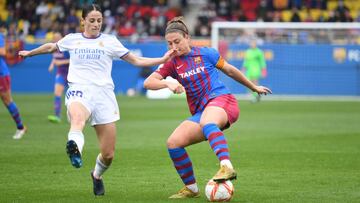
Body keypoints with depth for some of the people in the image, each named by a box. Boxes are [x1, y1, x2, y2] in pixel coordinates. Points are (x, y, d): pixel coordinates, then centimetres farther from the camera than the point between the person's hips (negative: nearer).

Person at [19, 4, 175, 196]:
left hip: (103, 94, 1)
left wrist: (162, 59, 1)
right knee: (78, 118, -42)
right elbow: (51, 47, 34)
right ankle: (75, 147, -74)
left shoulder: (110, 41, 11)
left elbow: (137, 60, 12)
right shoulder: (72, 39, 14)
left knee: (108, 154, 1)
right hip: (79, 91, -1)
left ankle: (97, 176, 34)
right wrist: (29, 53, 47)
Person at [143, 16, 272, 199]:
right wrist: (168, 84, -23)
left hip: (221, 99, -5)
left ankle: (226, 167, -63)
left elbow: (230, 70, 18)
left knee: (207, 123, -40)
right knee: (173, 143, -14)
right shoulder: (172, 64, 10)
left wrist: (254, 87, 29)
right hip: (200, 113, 5)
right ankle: (191, 188, 3)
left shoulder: (206, 53, 4)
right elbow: (148, 82, -3)